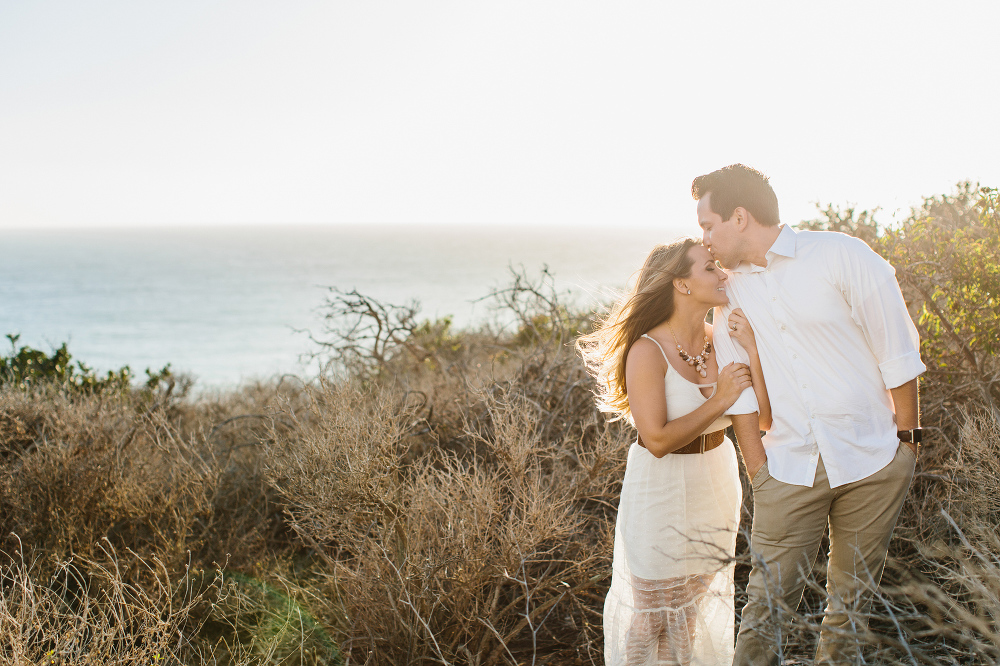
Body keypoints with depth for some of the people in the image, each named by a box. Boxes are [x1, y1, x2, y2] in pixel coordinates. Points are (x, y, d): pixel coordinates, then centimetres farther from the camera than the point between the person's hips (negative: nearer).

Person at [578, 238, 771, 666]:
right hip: (664, 490, -6)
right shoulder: (648, 352, -20)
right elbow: (658, 440, -24)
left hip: (717, 485, 6)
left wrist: (752, 352, -19)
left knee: (706, 596, 21)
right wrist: (719, 402, -22)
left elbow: (764, 417, -9)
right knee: (656, 603, 8)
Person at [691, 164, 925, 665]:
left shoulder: (843, 256, -8)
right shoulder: (731, 290, 5)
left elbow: (898, 355, -4)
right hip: (788, 468, 2)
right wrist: (758, 475, 3)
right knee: (767, 600, -3)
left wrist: (905, 442, -2)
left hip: (871, 461, -2)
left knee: (851, 600, 10)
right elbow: (739, 394, 7)